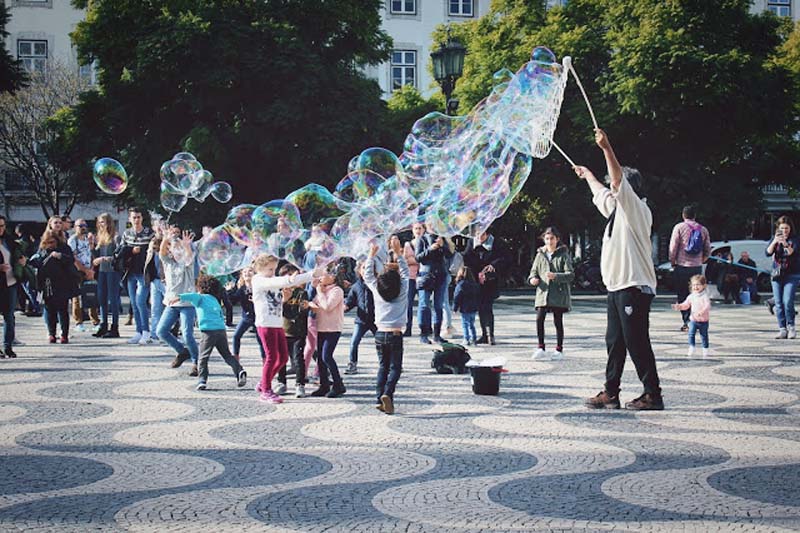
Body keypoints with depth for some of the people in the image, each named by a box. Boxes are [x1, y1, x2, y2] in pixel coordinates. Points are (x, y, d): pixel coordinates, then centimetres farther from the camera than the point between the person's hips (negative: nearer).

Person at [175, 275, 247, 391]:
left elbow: (192, 296, -13)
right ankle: (239, 371, -7)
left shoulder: (201, 297, 8)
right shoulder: (216, 301, 26)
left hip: (208, 330, -5)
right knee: (227, 355, 12)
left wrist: (178, 298, -26)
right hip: (221, 329, 5)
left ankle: (202, 380, -6)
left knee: (203, 358, 2)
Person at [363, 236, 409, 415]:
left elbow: (367, 275, 16)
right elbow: (406, 272, 10)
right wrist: (398, 253, 11)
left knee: (383, 367, 12)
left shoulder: (377, 289, 0)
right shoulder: (402, 290, -4)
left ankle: (379, 398, 2)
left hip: (380, 333, 3)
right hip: (395, 334, -3)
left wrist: (372, 255, 21)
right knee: (395, 367, 2)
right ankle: (387, 393, -20)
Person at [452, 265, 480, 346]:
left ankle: (466, 340, -2)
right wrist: (477, 306, 22)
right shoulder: (475, 284, 9)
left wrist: (455, 308, -5)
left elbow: (457, 297, -12)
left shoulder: (460, 285, -12)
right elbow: (479, 297, 15)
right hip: (474, 309, 7)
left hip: (465, 309, -7)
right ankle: (474, 339, 18)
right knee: (471, 324, 17)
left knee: (465, 324, 1)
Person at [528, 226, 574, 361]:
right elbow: (534, 271, 16)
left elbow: (570, 275, -7)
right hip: (543, 293, 3)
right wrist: (533, 279, -7)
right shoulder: (540, 254, 12)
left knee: (558, 321, 3)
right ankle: (541, 348, -2)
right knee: (539, 319, -11)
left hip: (559, 294, -3)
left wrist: (556, 276, -23)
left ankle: (559, 350, 13)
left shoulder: (563, 255, 1)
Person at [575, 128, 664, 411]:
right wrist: (588, 176, 54)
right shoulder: (617, 209, 19)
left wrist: (607, 148, -30)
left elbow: (618, 181, -22)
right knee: (614, 342, 10)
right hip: (617, 287, 10)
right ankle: (610, 393, 13)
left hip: (634, 288, -10)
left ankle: (653, 394, -4)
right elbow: (601, 194, 39)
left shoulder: (637, 209, -7)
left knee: (637, 342, -8)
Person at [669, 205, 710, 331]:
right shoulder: (703, 229, 8)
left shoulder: (679, 227, -4)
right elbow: (708, 251, 9)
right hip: (697, 267, 3)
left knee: (682, 295, 2)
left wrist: (672, 262, 6)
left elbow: (673, 247, -7)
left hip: (682, 266, -3)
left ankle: (687, 321, -6)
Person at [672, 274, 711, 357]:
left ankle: (705, 350, 19)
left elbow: (707, 305, -23)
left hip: (703, 320, -4)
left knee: (704, 335, 7)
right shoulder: (691, 296, 6)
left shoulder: (705, 296, -11)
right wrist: (678, 306, -5)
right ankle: (691, 348, -4)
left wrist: (702, 311, -41)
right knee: (691, 333, -10)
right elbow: (686, 305, 13)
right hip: (693, 319, 4)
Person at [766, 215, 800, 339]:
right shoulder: (774, 238, 8)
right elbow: (768, 253, -4)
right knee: (778, 303, 0)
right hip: (777, 274, 3)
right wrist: (774, 242, -21)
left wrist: (785, 244, -34)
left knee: (788, 302, -14)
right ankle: (782, 329, 4)